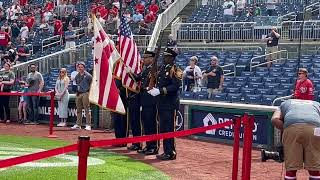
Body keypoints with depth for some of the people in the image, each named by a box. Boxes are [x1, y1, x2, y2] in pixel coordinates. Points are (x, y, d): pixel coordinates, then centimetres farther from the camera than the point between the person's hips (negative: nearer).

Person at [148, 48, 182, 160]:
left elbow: (176, 86, -21)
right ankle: (166, 151, 20)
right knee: (163, 128, 12)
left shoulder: (175, 70, -10)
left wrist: (160, 91, -23)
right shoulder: (162, 68, 15)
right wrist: (154, 89, 3)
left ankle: (170, 153, 1)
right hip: (161, 103, 8)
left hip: (170, 104, -8)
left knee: (169, 129, -5)